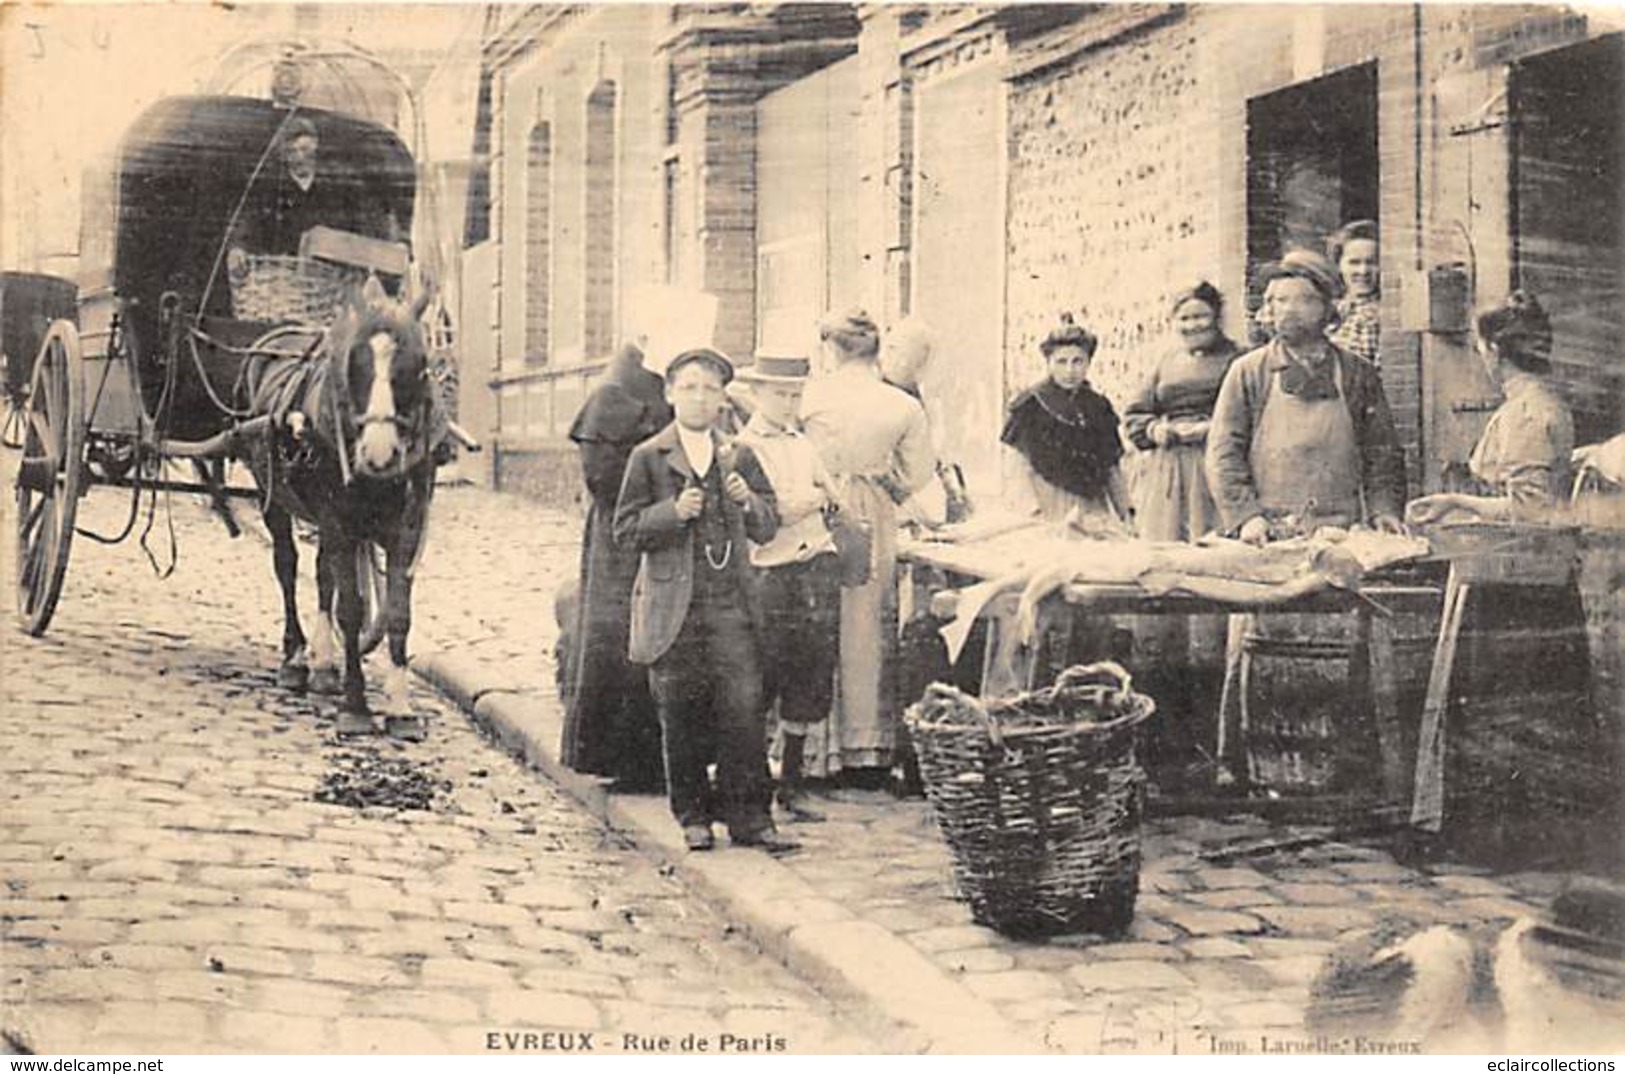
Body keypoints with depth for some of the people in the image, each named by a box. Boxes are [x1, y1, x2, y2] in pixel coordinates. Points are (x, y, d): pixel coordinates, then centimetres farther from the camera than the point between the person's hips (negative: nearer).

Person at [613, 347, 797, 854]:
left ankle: (749, 818, 2)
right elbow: (626, 529, 0)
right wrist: (673, 512, -15)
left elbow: (769, 527, 12)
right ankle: (693, 817, 16)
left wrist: (747, 502, -9)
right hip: (674, 609, -1)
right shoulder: (648, 458, 4)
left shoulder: (740, 456, 11)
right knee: (682, 720, 5)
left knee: (743, 712, -4)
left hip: (731, 606, 1)